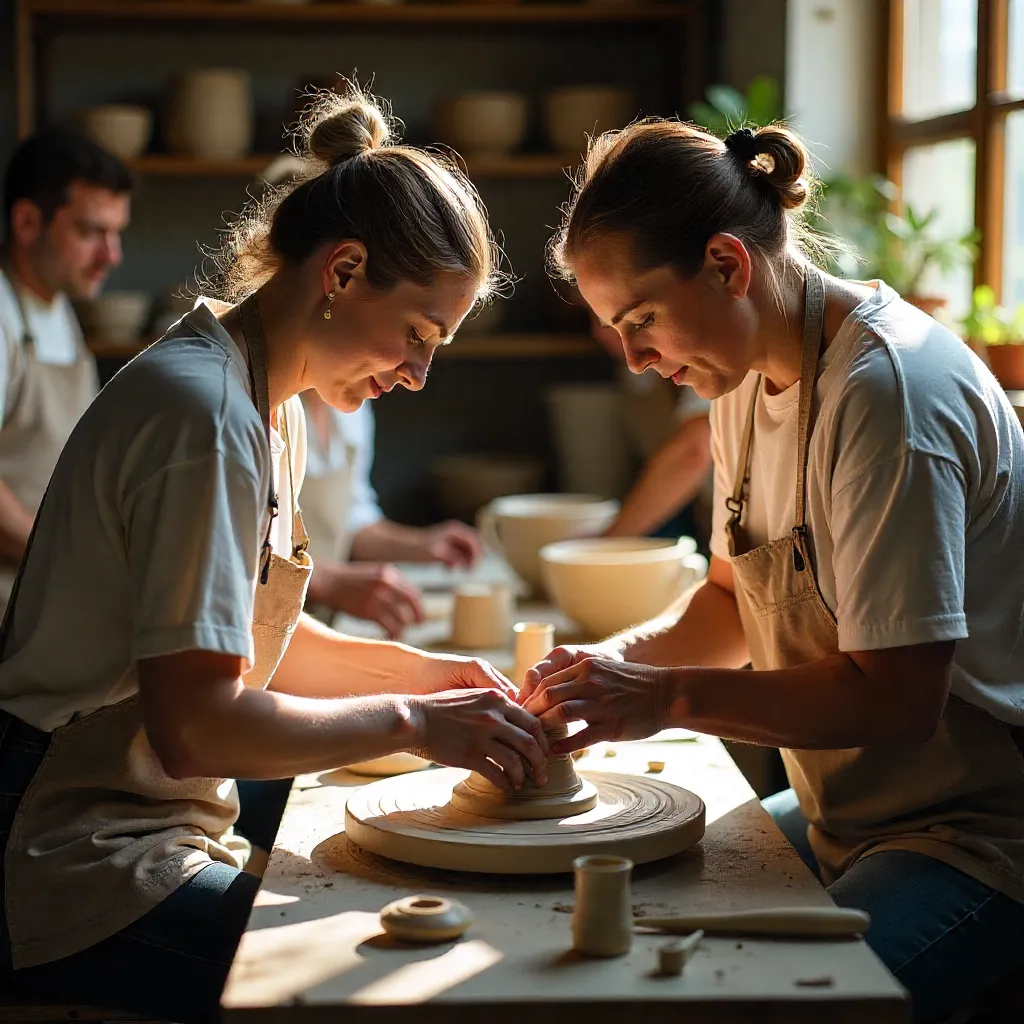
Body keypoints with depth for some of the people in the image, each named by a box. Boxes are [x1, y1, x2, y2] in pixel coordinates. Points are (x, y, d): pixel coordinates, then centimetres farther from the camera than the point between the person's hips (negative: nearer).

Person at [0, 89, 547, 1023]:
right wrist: (411, 718, -15)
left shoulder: (266, 404, 11)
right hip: (81, 875, -10)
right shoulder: (207, 417, -21)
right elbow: (193, 725, -24)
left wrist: (420, 670, 5)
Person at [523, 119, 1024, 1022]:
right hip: (842, 814, 8)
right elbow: (737, 598, 16)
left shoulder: (887, 391, -23)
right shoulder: (747, 373, 6)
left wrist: (668, 697, -22)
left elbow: (894, 699, -24)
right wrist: (630, 658, -3)